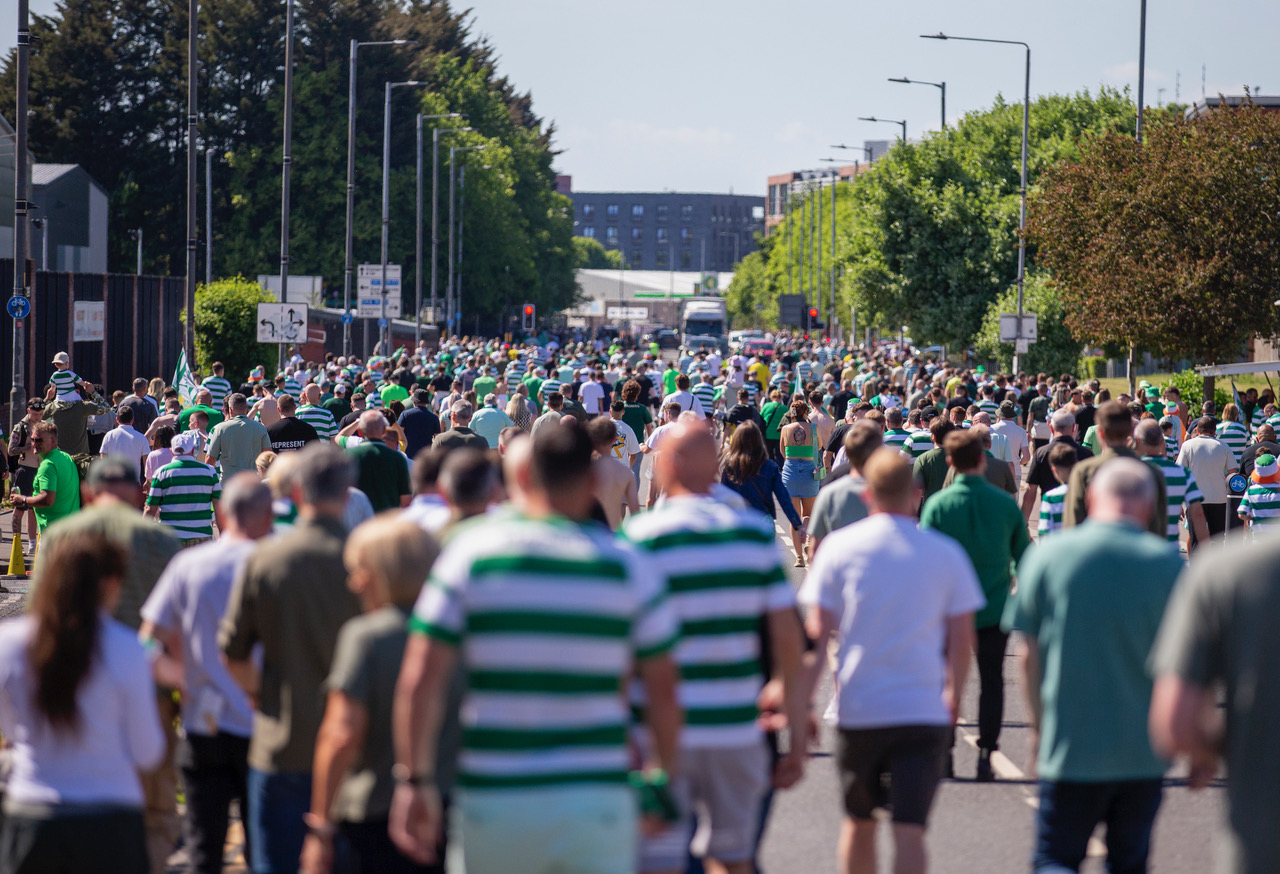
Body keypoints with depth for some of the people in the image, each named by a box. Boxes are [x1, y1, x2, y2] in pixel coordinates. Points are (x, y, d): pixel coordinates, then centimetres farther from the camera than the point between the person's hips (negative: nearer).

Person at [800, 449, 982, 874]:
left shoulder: (839, 547, 0)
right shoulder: (946, 553, 1)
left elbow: (818, 632, -2)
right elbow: (962, 640, 3)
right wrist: (953, 696, 19)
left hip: (858, 708, 1)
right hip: (923, 710, -1)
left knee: (858, 822, 19)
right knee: (910, 830, -6)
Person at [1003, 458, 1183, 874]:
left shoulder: (1048, 555, -4)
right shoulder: (1169, 563, -4)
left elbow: (1030, 655, 0)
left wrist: (1040, 725, 14)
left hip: (1071, 747, -1)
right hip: (1144, 751, 1)